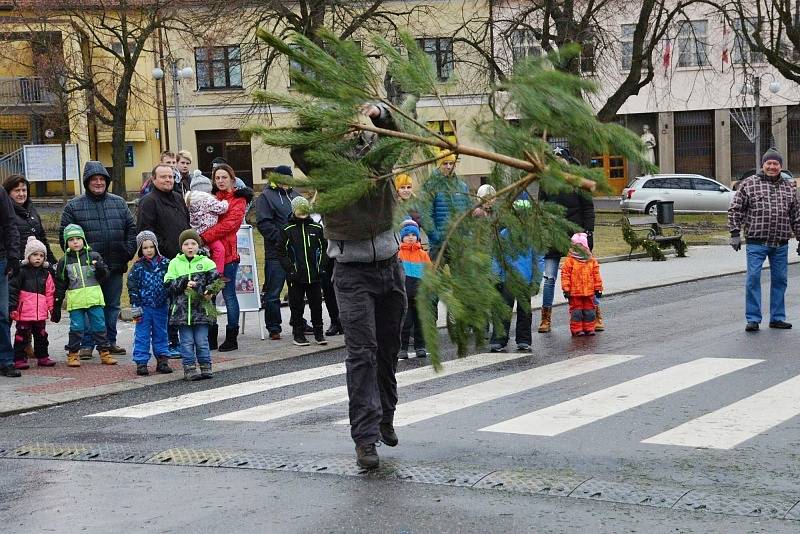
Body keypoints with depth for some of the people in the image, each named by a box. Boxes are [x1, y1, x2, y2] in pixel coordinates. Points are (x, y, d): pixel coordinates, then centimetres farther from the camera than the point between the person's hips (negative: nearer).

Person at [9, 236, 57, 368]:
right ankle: (19, 359, 6)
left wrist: (53, 308, 10)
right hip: (24, 313, -5)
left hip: (41, 313, 5)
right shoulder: (22, 272, -6)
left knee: (41, 335, 14)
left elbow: (50, 293, 13)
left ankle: (42, 357, 24)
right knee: (22, 336, 1)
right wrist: (12, 307, -13)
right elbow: (12, 289, -8)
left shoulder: (46, 274, 10)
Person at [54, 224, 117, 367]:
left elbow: (105, 276, 8)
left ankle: (105, 353, 11)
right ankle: (72, 354, 10)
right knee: (76, 328, -1)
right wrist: (57, 304, 6)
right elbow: (60, 285, 9)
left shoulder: (94, 257, 5)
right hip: (75, 301, 0)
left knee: (100, 326, 3)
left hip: (94, 298, 1)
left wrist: (101, 269, -15)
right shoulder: (64, 261, 6)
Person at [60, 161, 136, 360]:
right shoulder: (74, 206, 0)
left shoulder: (119, 203, 11)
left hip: (115, 267, 4)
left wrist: (128, 252, 1)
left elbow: (131, 229, 13)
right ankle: (86, 345, 5)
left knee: (112, 306, 11)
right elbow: (65, 236, -1)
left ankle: (109, 342, 22)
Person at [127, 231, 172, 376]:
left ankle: (162, 360, 19)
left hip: (161, 306, 2)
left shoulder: (165, 264, 1)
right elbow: (132, 288, -3)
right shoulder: (138, 267, -3)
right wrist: (136, 306, -9)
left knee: (161, 334, 11)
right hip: (144, 307, -2)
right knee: (142, 335, 1)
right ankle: (141, 362, 5)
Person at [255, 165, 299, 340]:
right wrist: (280, 239, -21)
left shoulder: (294, 194, 17)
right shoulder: (266, 196, -3)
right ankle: (273, 328, 4)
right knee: (273, 292, -2)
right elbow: (263, 223, -13)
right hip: (276, 253, -6)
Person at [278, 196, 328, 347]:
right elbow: (282, 252, 0)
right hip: (296, 277, -2)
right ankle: (298, 334, 12)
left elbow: (324, 248, 12)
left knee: (316, 304, 6)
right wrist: (290, 268, -9)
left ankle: (319, 332, 15)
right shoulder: (287, 230, 0)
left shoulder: (317, 228, 6)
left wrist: (321, 266, 1)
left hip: (315, 276, 2)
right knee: (297, 306, 3)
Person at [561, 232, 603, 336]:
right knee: (576, 311, 1)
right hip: (575, 292, -3)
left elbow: (596, 275, 9)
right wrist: (566, 289, -12)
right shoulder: (570, 260, -6)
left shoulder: (592, 260, 6)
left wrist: (598, 288, 7)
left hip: (589, 291, 3)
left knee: (589, 311, 9)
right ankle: (576, 329, 8)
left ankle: (589, 328, 19)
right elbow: (565, 275, -7)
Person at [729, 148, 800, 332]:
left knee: (779, 280, 9)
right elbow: (735, 210, 0)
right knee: (753, 279, -6)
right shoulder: (748, 184, 1)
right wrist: (735, 233, -7)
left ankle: (777, 318, 19)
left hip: (781, 244, 4)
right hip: (756, 242, -4)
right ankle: (753, 319, 0)